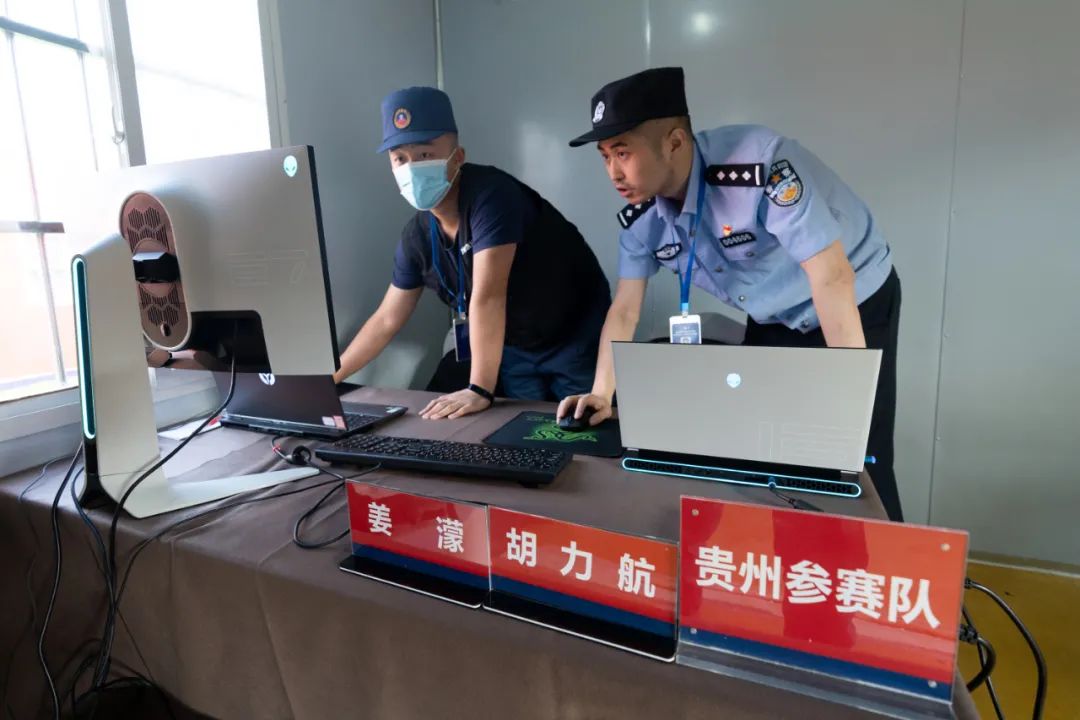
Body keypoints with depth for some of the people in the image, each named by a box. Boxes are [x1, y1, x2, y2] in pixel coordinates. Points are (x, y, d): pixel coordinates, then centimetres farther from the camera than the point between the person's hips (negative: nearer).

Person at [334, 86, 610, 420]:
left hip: (576, 342, -5)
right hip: (514, 351, 6)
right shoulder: (416, 235, -5)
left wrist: (479, 390, -34)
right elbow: (386, 320, 5)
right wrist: (328, 376, 7)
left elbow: (487, 297, -34)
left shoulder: (489, 194, -27)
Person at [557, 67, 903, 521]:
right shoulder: (639, 218, -14)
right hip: (775, 323, 6)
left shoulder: (760, 167, -34)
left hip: (857, 309, -5)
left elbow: (833, 279, -35)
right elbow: (624, 311, -7)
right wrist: (601, 395, -16)